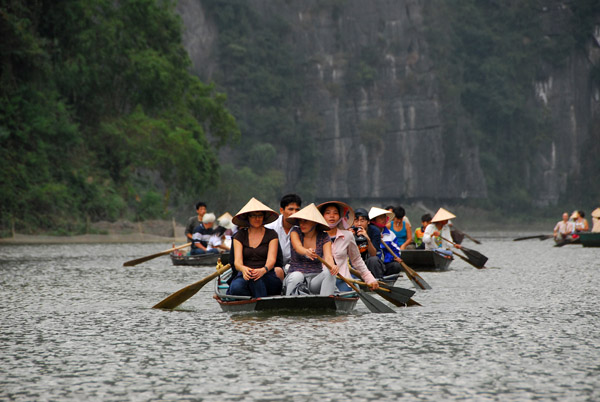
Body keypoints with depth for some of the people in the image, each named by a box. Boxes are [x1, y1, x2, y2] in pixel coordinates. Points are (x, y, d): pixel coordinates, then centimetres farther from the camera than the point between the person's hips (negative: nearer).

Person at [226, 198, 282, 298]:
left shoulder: (271, 234, 6)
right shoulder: (240, 235, 10)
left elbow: (271, 259, -9)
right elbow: (237, 261, -4)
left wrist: (263, 270, -35)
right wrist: (243, 269, -31)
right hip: (243, 275, 2)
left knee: (255, 277, -37)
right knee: (236, 287, -34)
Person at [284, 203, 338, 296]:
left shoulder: (323, 237, 4)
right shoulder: (295, 232, 1)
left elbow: (328, 257, -13)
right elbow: (298, 247, -21)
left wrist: (332, 266, -39)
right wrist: (307, 252, -47)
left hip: (315, 280, 2)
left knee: (329, 272, -30)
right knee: (297, 275, -37)